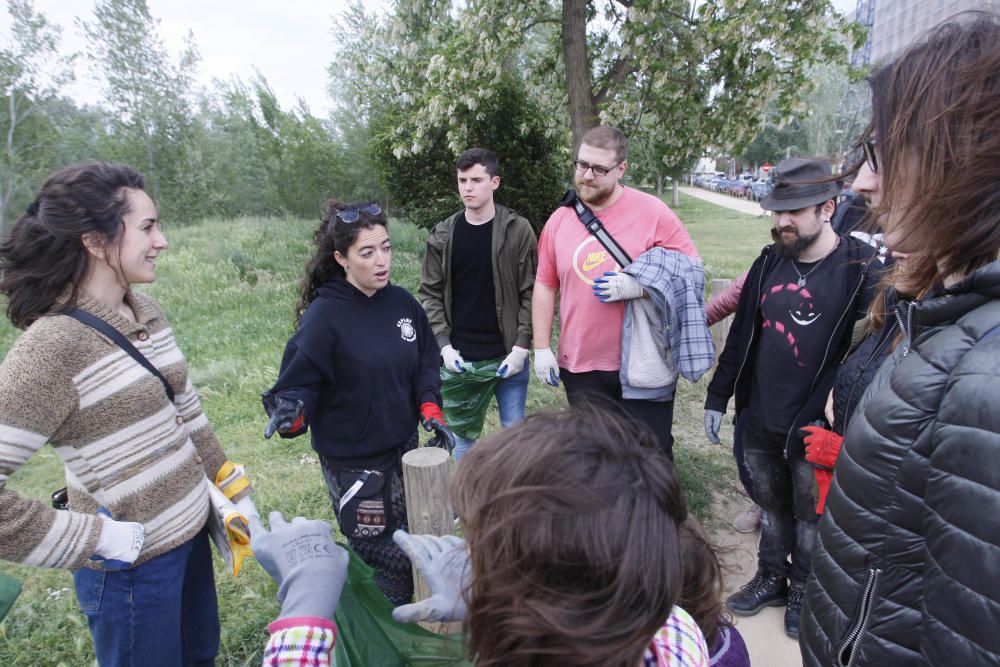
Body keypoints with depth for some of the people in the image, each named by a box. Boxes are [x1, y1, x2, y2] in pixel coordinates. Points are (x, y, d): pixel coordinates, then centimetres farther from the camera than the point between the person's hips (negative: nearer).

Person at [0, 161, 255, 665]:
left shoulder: (145, 310, 0)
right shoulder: (54, 344, -24)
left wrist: (235, 490, 11)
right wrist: (96, 541, -21)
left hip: (191, 532, 7)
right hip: (134, 567, -7)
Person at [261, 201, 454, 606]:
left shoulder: (402, 303, -2)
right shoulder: (323, 315, -18)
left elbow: (425, 363, 6)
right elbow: (298, 379, -16)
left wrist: (430, 409, -6)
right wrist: (290, 412, -37)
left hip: (404, 447, 6)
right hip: (352, 461, -5)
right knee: (376, 550, 6)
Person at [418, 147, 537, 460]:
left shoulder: (518, 230, -4)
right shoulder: (442, 235, 3)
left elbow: (531, 293, -5)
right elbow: (430, 293, 4)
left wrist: (521, 346, -12)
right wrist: (444, 344, -6)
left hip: (508, 356, -2)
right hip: (459, 358, 2)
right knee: (461, 435, 14)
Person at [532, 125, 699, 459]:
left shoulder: (652, 212, -8)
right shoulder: (559, 220, 3)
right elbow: (545, 286, 8)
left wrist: (638, 287, -22)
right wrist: (541, 348, 4)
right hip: (581, 368, 3)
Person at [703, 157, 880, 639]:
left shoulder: (862, 269, -14)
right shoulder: (769, 262, 2)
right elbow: (740, 334, 7)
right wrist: (718, 397, 9)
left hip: (816, 427, -4)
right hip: (759, 421, 4)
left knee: (810, 516, 17)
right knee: (772, 506, 21)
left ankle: (803, 590, 39)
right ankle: (771, 579, 42)